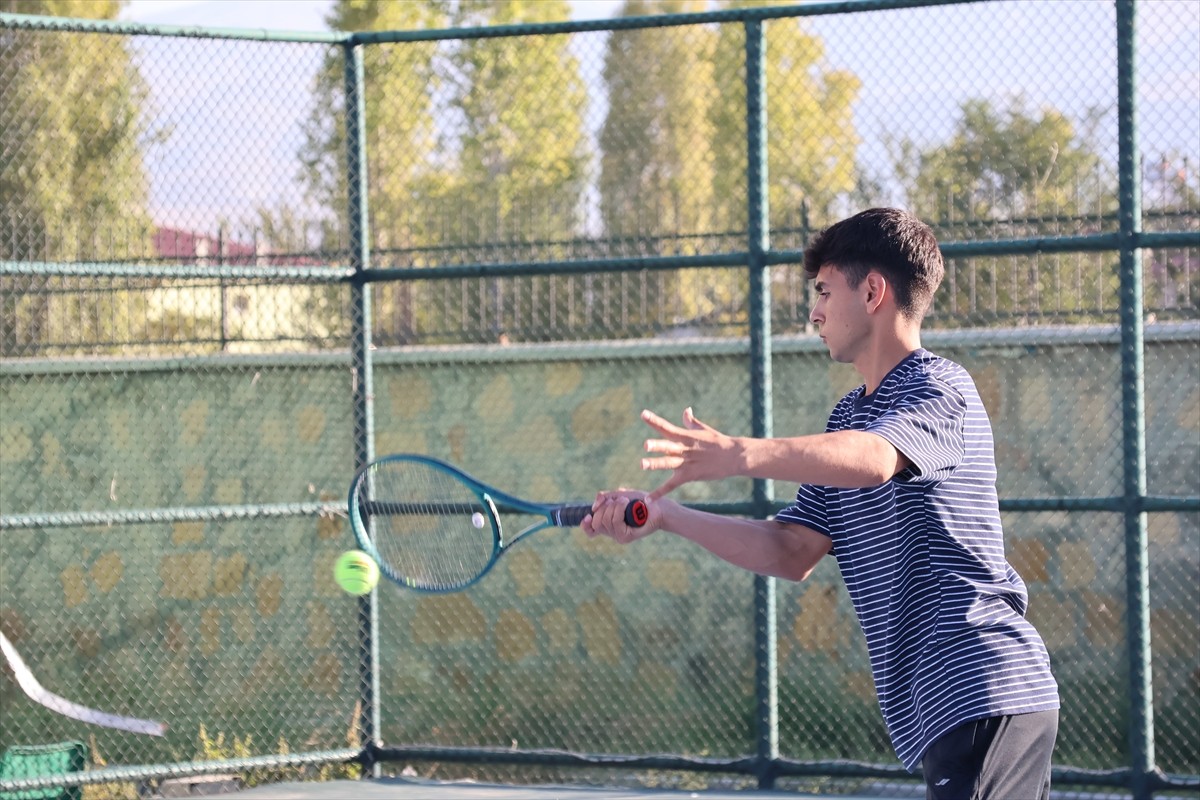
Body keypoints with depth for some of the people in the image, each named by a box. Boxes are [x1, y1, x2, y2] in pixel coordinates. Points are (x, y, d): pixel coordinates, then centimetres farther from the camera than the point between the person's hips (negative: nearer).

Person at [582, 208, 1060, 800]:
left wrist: (741, 455, -46)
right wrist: (665, 517, 6)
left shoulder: (938, 387, -9)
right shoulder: (849, 417, 20)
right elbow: (792, 553, 16)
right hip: (940, 708, 10)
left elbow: (872, 459, -31)